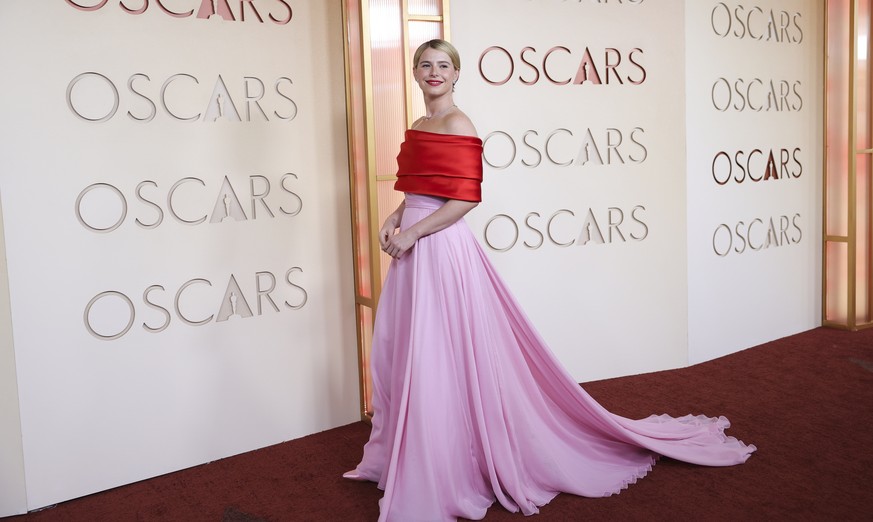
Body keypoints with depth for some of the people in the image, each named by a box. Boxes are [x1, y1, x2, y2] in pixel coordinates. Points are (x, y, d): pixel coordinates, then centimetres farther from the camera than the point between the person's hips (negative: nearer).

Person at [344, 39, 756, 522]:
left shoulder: (457, 125, -11)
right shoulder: (419, 127, 15)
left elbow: (465, 199, -18)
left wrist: (412, 232, -17)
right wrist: (394, 219, 4)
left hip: (442, 249, -9)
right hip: (414, 251, 9)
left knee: (440, 361, -2)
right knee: (402, 354, 15)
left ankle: (446, 473, 15)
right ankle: (407, 460, 32)